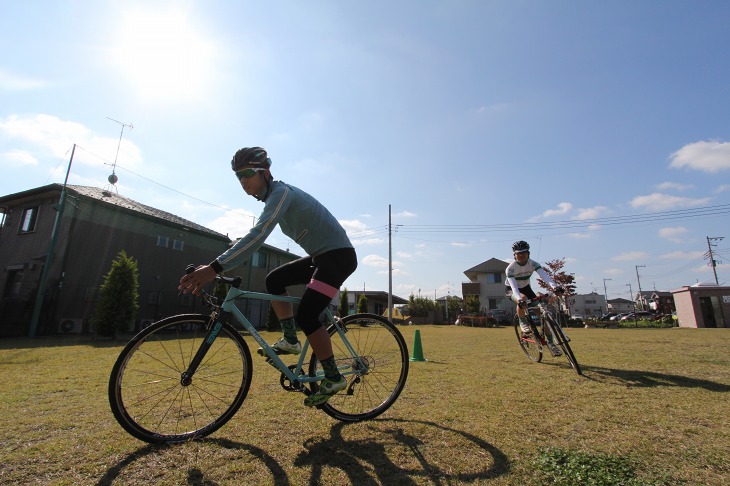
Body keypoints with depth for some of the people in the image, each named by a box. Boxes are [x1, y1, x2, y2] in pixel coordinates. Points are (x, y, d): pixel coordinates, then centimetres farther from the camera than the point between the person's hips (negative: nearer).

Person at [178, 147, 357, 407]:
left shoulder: (281, 192, -17)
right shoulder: (273, 196, 15)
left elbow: (257, 236, -31)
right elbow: (255, 238, 19)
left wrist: (215, 268, -36)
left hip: (338, 255, -10)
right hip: (321, 256, 10)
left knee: (305, 314, -16)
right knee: (274, 279, 10)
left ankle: (333, 378, 0)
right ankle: (290, 340, 14)